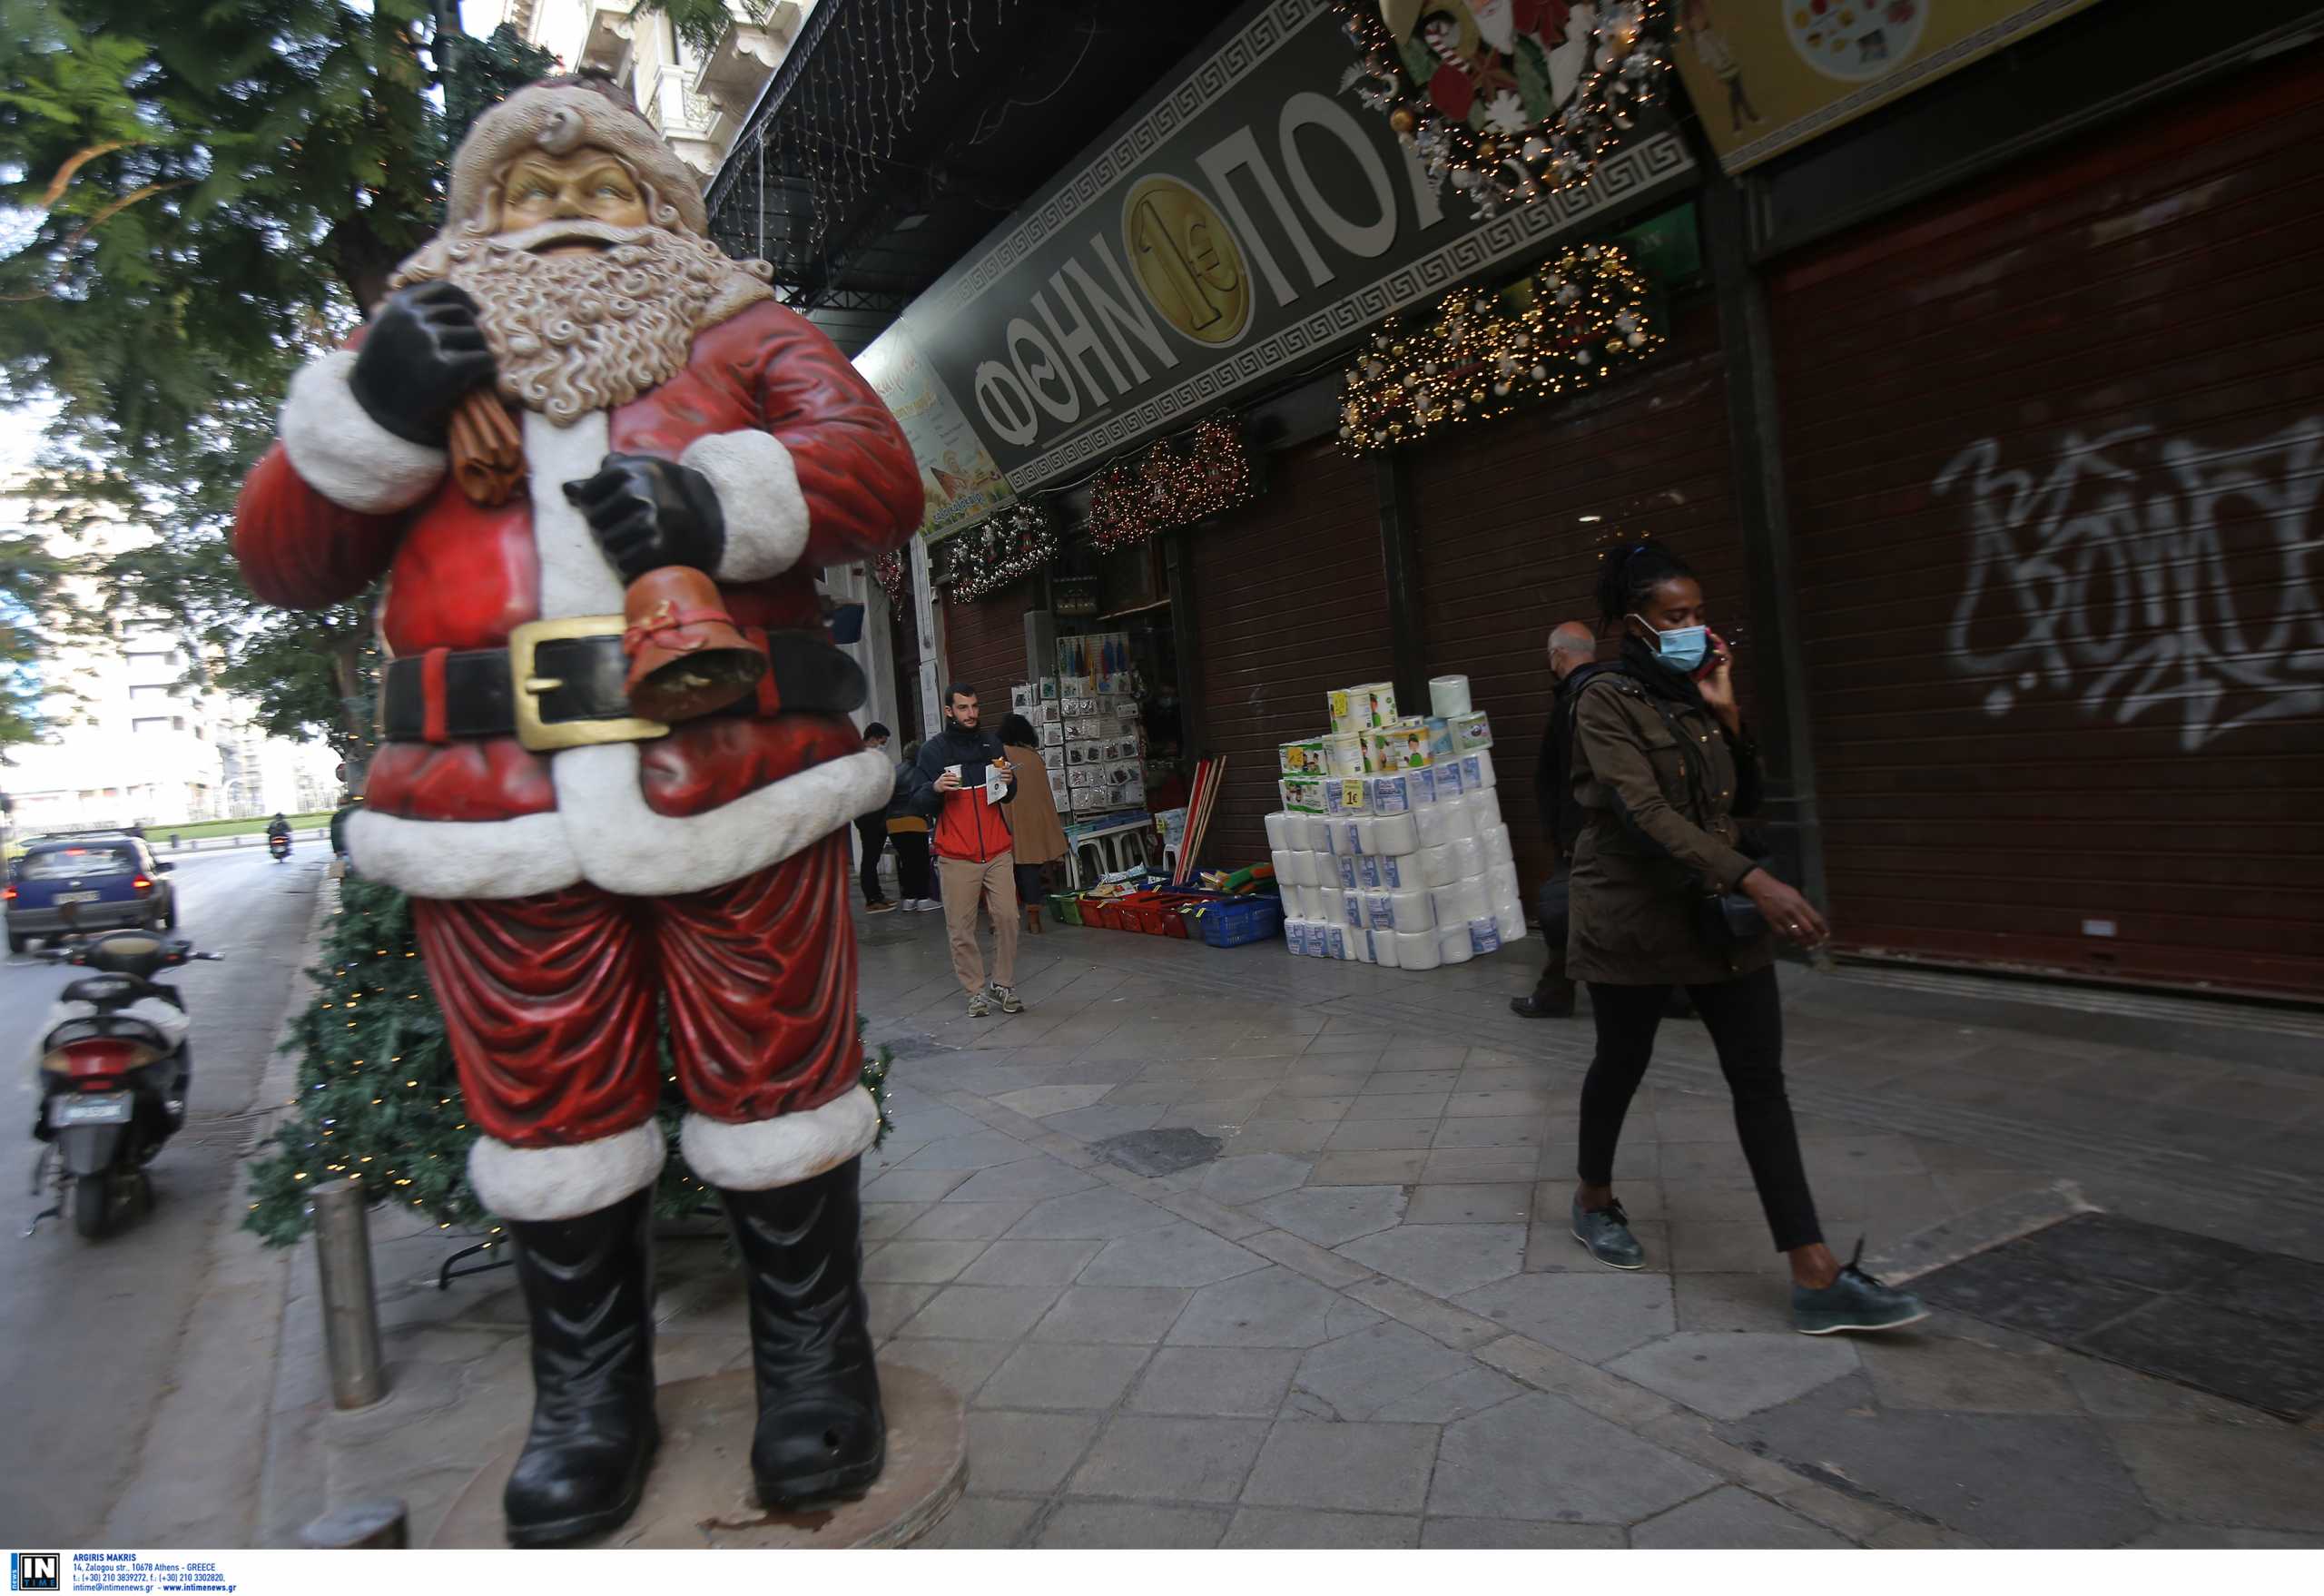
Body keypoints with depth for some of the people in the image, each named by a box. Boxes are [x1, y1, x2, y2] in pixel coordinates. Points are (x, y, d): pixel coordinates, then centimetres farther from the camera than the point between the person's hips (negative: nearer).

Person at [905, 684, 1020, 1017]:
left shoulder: (990, 743, 11)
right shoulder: (933, 750, 0)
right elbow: (918, 803, -1)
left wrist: (1008, 782, -3)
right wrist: (935, 787, -22)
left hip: (998, 852, 3)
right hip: (956, 857, -3)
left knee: (1007, 919, -2)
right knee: (961, 929, -1)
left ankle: (1004, 985, 11)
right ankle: (976, 992, 9)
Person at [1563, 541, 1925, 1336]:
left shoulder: (1697, 694, 8)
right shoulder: (1607, 701, -12)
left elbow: (1745, 800, 11)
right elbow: (1646, 813, -23)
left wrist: (1727, 712, -3)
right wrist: (1754, 880, -31)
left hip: (1718, 915, 6)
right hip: (1635, 915, -5)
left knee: (1761, 1079, 0)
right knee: (1622, 1063, 11)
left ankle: (1817, 1277, 2)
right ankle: (1594, 1199, 38)